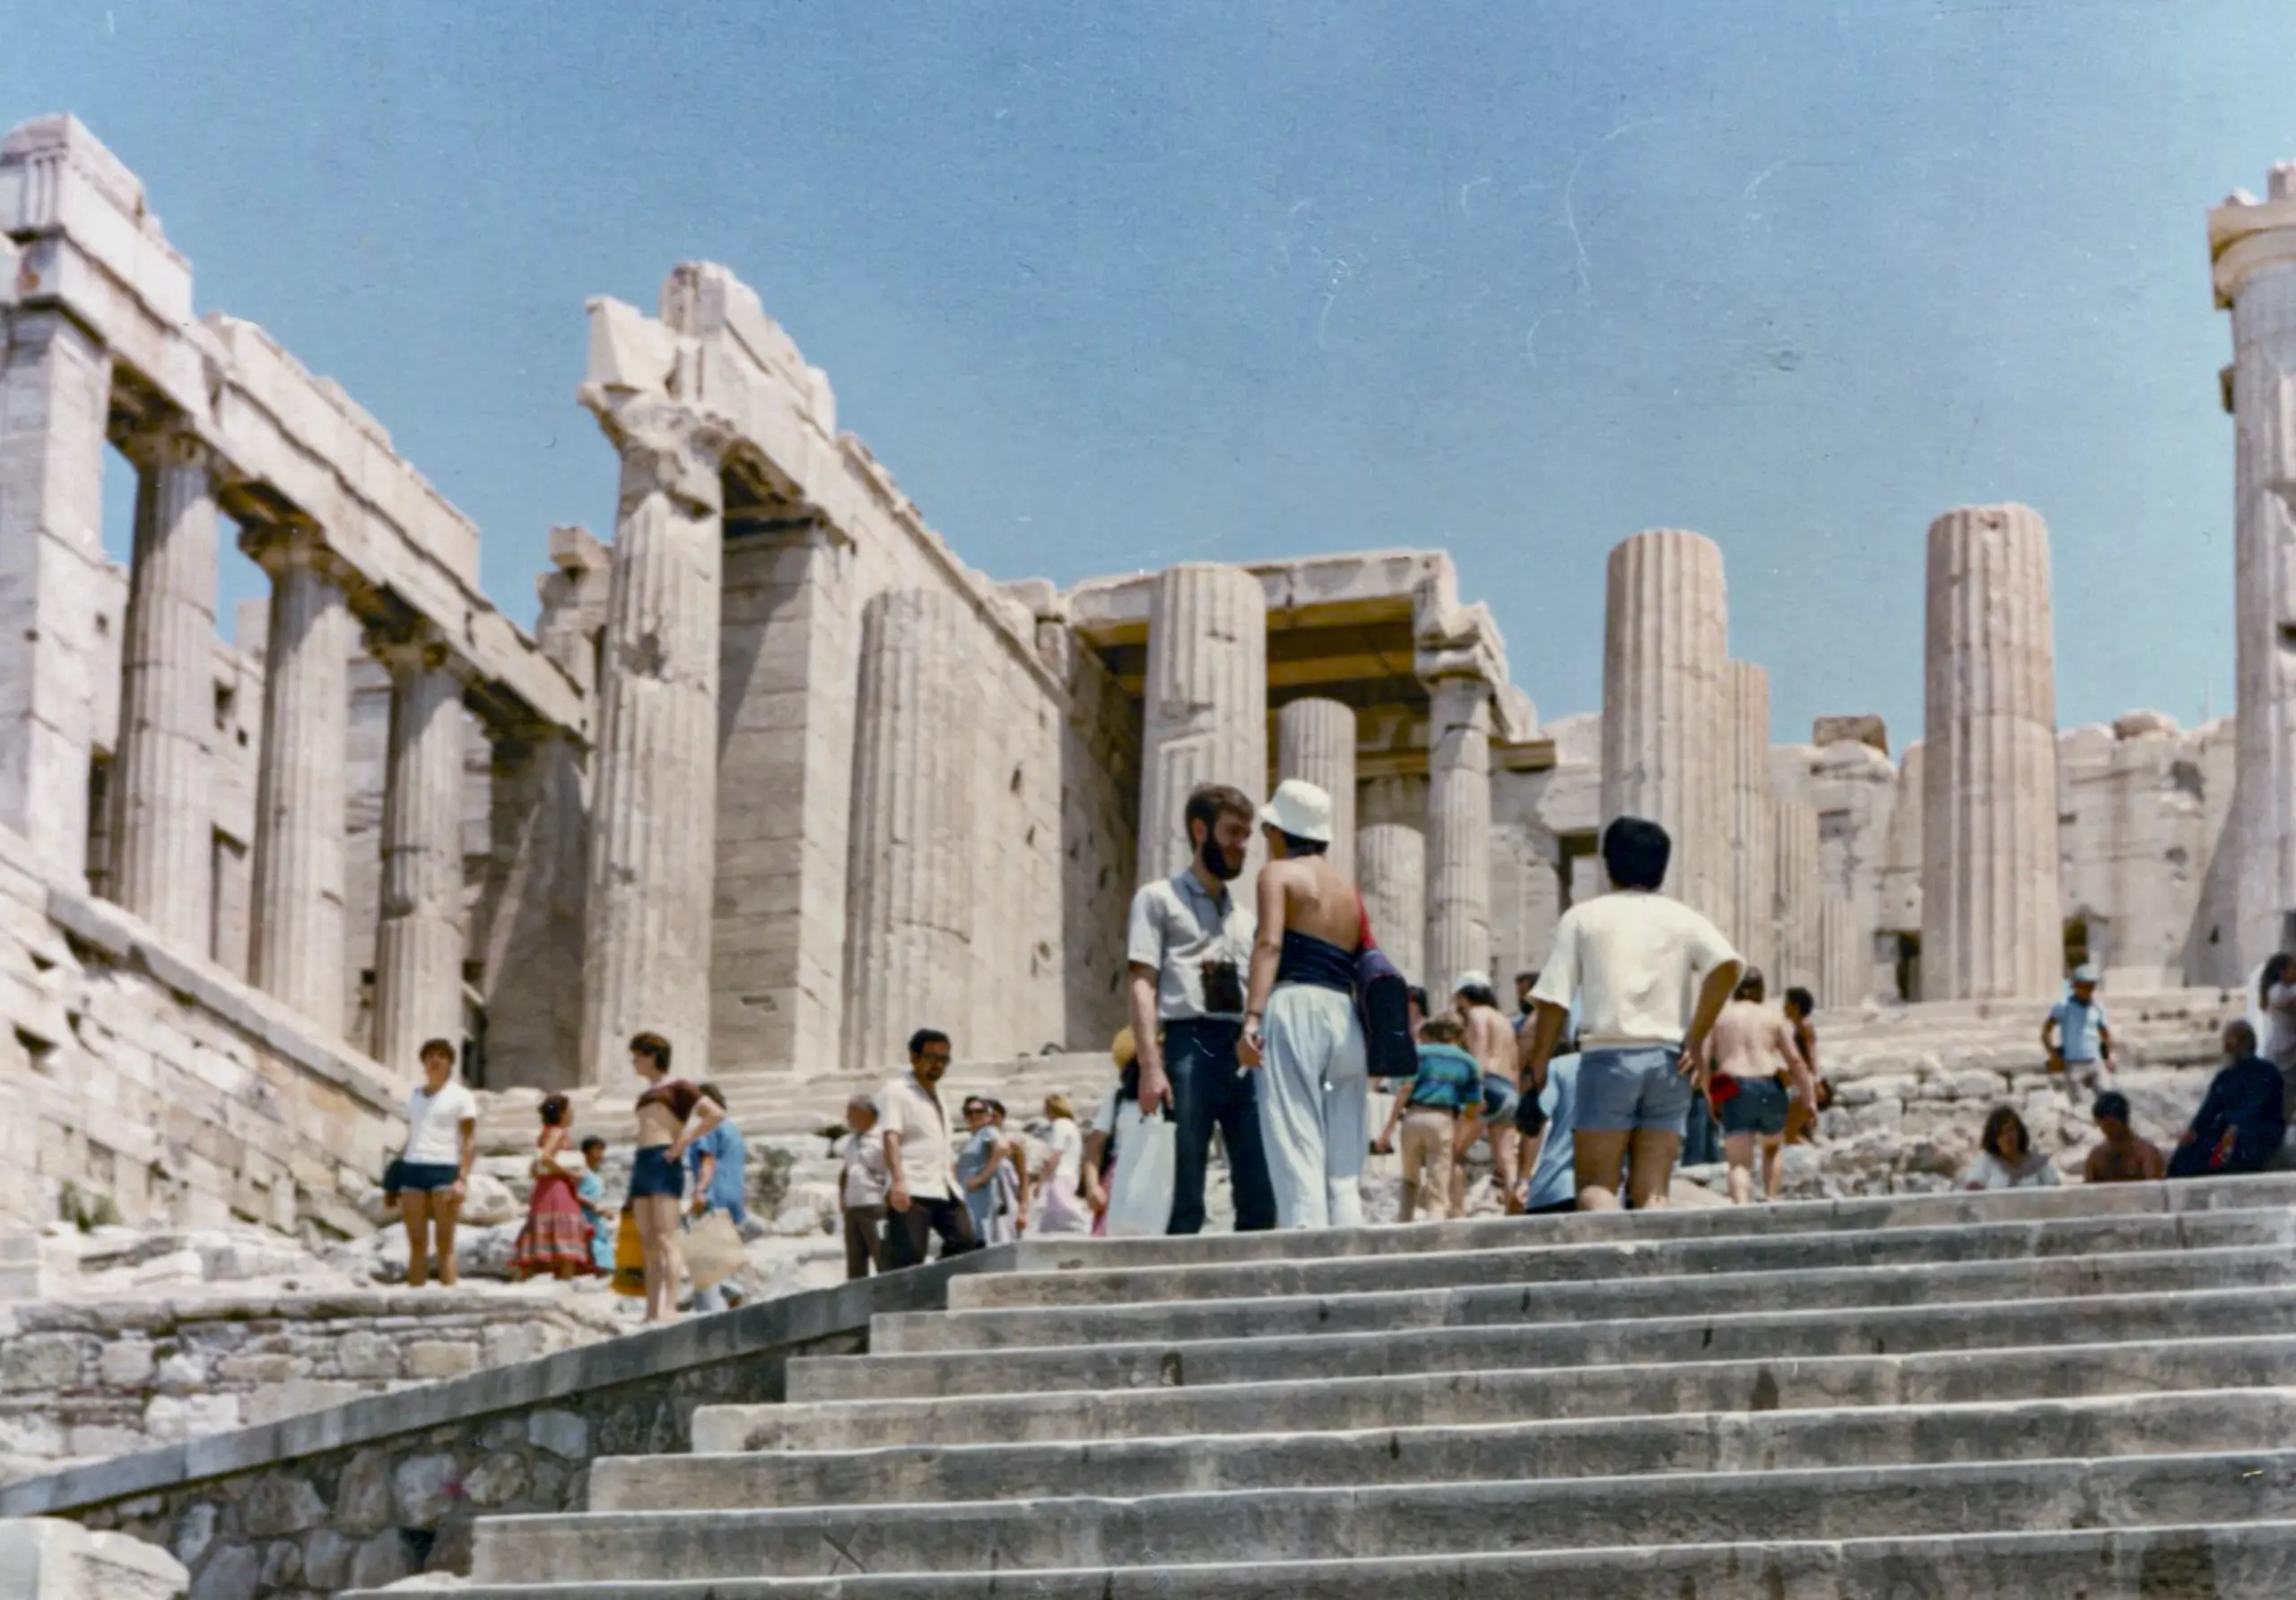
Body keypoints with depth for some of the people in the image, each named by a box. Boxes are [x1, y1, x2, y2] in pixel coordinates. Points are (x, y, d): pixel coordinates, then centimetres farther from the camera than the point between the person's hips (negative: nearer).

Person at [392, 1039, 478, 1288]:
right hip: (413, 1168, 5)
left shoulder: (460, 1096, 3)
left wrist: (462, 1179, -16)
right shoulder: (415, 1097, 19)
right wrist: (396, 1182, 13)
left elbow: (470, 1142, -3)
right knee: (416, 1243, 2)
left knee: (445, 1243, -8)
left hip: (445, 1169, -5)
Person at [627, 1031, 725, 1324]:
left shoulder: (678, 1087, 2)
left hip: (665, 1164, -8)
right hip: (642, 1164, 8)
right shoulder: (645, 1095, 25)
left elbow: (715, 1113, -9)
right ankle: (651, 1313, 0)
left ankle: (669, 1309, -21)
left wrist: (683, 1143, -12)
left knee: (665, 1239, -15)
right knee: (648, 1244, 3)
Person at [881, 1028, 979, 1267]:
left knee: (967, 1247, -3)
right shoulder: (897, 1092, 1)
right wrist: (897, 1181, -26)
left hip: (944, 1192, 8)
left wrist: (954, 1187, 21)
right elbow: (891, 1137, -13)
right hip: (911, 1193, -8)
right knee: (906, 1260, -11)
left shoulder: (938, 1097, 26)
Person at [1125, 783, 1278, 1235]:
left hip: (1245, 1050, 5)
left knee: (1261, 1196, -4)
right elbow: (1140, 984, -1)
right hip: (1191, 1044, -5)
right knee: (1184, 1198, -7)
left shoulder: (1243, 916, 26)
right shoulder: (1159, 899, 9)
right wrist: (1151, 1067, -13)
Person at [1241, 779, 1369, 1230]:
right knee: (1343, 1169, 6)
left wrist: (1252, 1016, -20)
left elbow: (1270, 943, -11)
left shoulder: (1278, 873, 5)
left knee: (1297, 1156, -12)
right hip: (1346, 1019, 6)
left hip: (1295, 1008, -6)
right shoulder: (1349, 890, 23)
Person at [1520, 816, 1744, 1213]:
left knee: (1595, 1185, 0)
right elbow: (1728, 964, -9)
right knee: (1652, 1191, 5)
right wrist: (1696, 1039, -4)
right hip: (1669, 1062, 2)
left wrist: (1536, 1066, 9)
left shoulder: (1583, 917, 7)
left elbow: (1553, 1000, 0)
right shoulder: (1683, 919, 10)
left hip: (1607, 1058, -2)